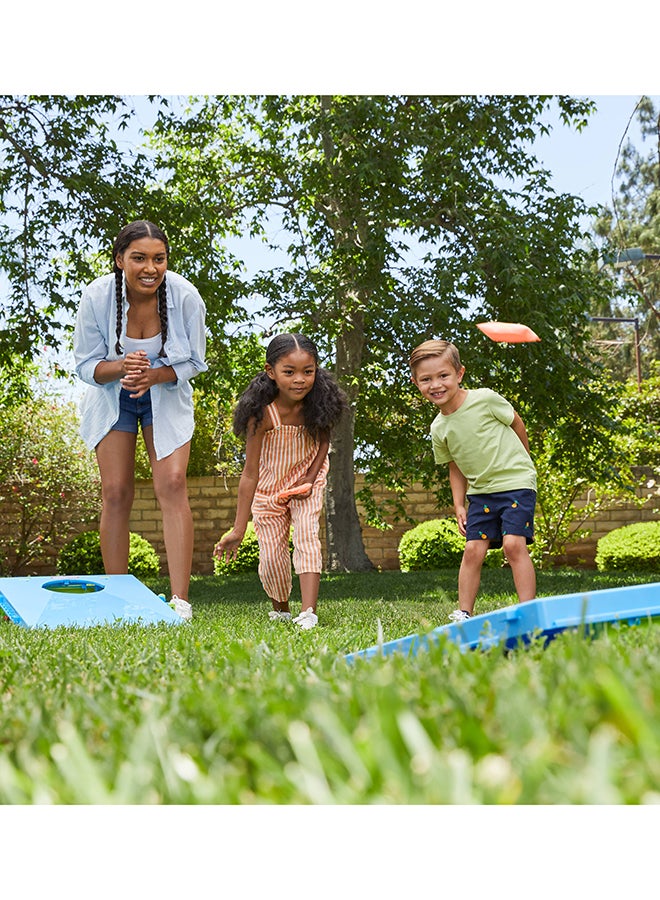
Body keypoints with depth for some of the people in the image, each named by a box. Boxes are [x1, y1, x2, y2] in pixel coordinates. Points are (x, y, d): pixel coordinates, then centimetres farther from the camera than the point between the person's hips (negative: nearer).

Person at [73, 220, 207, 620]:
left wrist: (153, 375, -29)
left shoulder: (185, 296, -23)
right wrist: (122, 367, -34)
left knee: (172, 483, -16)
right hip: (111, 396, 1)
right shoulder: (97, 297, -22)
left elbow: (193, 362, -10)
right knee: (116, 492, -5)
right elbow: (87, 365, -12)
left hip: (166, 396, 0)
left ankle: (180, 600, -17)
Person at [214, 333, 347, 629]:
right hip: (268, 489, -1)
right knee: (272, 557, -1)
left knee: (307, 534, -20)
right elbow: (250, 474, -26)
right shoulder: (262, 415, -31)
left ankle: (308, 611, -23)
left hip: (306, 480, 2)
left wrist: (310, 478, -14)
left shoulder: (318, 404, -22)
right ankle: (281, 609, 27)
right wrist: (238, 529, -25)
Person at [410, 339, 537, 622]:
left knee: (513, 543, -16)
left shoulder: (485, 399, -14)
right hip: (480, 490, 5)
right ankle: (464, 614, 9)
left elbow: (516, 422, 3)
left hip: (516, 482, -4)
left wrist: (521, 459, 14)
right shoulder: (439, 429, -1)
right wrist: (459, 506, 5)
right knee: (473, 550, -1)